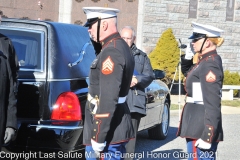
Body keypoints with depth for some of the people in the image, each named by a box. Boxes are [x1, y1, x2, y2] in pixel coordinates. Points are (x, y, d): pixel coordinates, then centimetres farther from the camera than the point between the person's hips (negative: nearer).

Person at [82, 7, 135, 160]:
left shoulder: (111, 52, -19)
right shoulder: (121, 47, 13)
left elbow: (108, 99, -24)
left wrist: (98, 138, -22)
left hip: (109, 131, -10)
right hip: (117, 125, 10)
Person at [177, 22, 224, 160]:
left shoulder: (210, 64, -16)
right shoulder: (207, 61, 14)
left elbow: (213, 103, -22)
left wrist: (207, 136, -24)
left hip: (201, 129, -10)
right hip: (197, 126, 10)